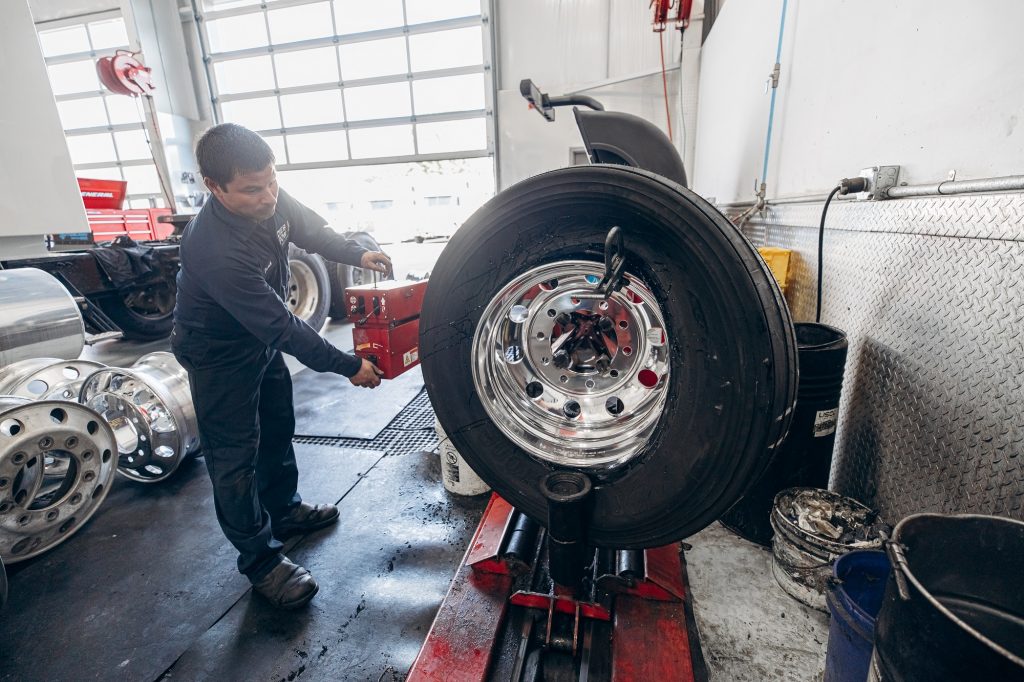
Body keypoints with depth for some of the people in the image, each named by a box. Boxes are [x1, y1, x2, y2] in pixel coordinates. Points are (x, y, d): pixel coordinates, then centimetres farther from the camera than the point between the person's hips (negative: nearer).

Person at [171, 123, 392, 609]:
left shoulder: (268, 200, -16)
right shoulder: (215, 249, -38)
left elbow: (311, 230, 5)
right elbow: (280, 327, -35)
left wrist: (358, 254, -10)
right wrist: (348, 366, -30)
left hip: (263, 336, 8)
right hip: (219, 354, -8)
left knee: (278, 429, 21)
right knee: (235, 456, 3)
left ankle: (283, 511, 43)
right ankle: (261, 561, 20)